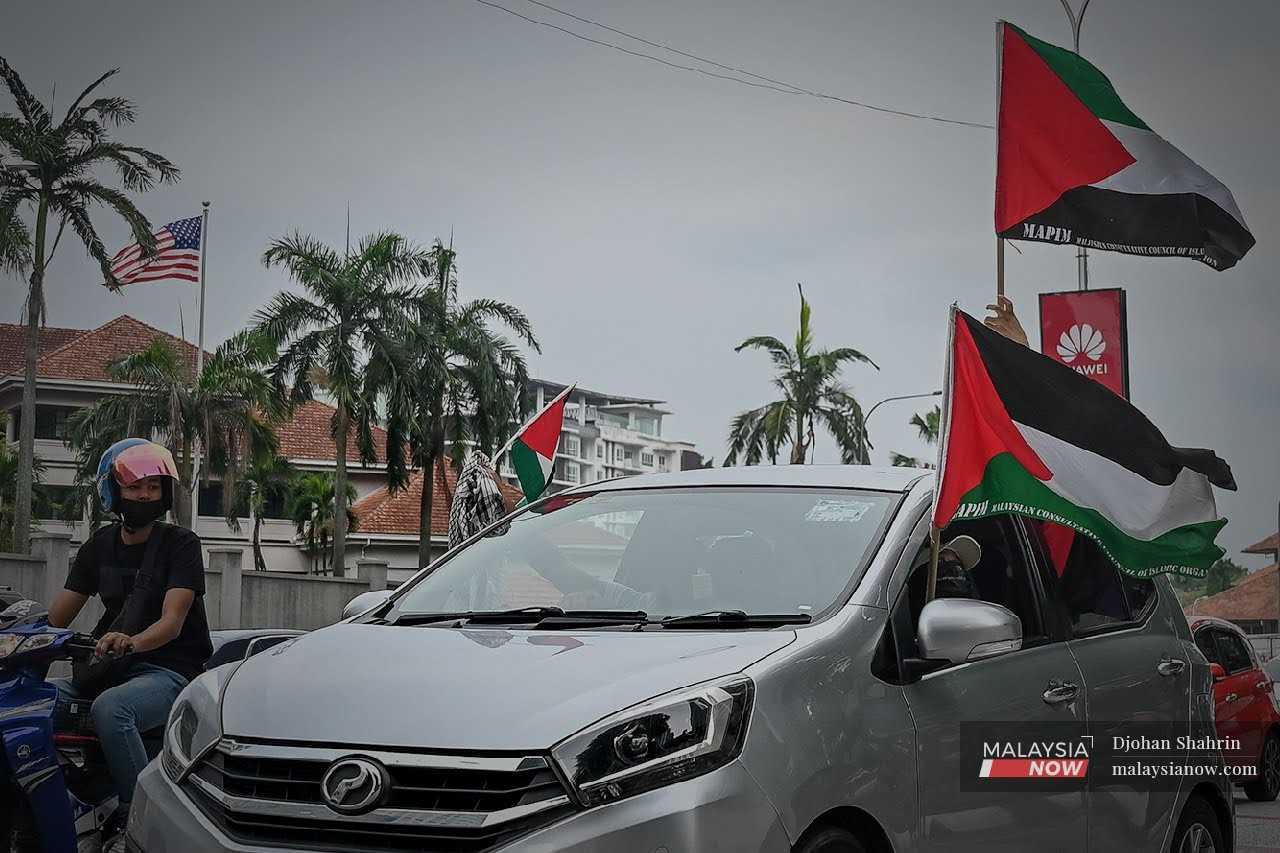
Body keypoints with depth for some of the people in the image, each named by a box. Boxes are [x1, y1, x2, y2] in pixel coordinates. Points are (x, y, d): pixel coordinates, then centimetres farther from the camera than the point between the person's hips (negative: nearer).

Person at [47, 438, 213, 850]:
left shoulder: (181, 543, -4)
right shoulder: (100, 544, 13)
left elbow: (172, 621, -17)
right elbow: (58, 615, 9)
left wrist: (130, 641, -38)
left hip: (169, 669, -6)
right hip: (107, 664, 6)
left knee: (109, 708, -36)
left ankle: (136, 820, -27)